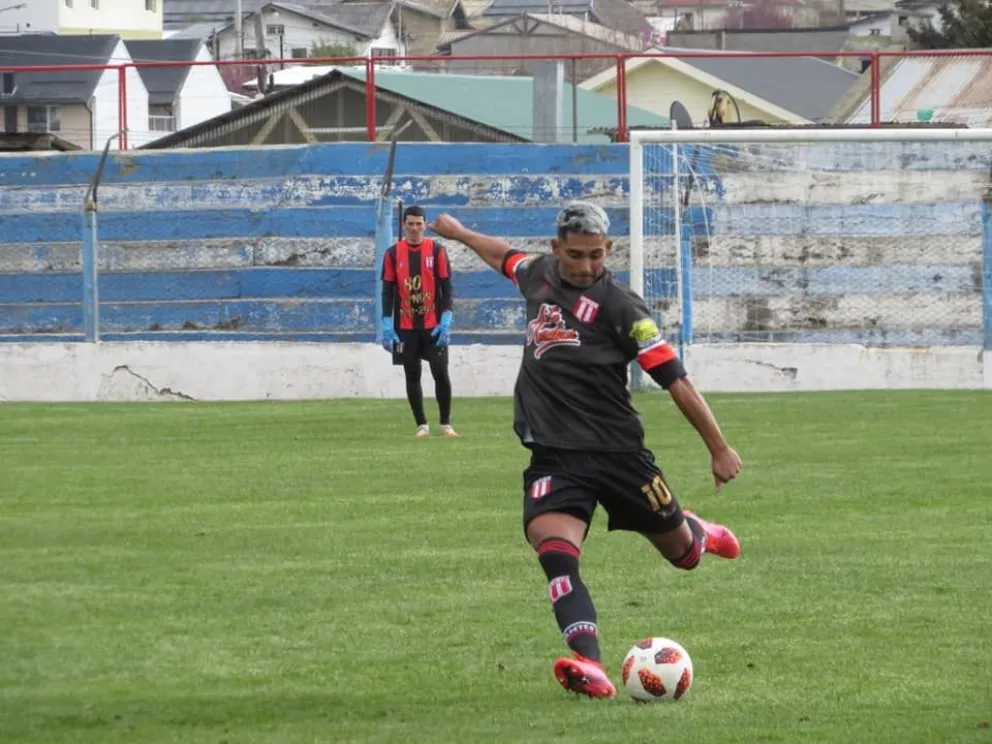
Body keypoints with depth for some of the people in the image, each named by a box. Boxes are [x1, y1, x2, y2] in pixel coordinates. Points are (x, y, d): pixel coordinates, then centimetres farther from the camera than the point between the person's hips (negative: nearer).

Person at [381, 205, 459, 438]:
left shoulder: (437, 250, 1)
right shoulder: (393, 253, 4)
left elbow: (446, 288, 0)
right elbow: (388, 291, 5)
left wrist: (445, 321, -10)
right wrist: (387, 326, -3)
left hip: (433, 325, -1)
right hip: (405, 327, 1)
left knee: (441, 373, -4)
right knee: (412, 375, 3)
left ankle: (446, 424, 7)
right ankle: (421, 425, 10)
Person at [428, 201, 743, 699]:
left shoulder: (620, 307, -9)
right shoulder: (539, 274, 7)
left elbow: (676, 380, -10)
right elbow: (505, 256, 33)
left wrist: (719, 449, -11)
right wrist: (459, 233, 50)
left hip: (617, 451, -3)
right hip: (555, 457, 3)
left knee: (682, 554, 11)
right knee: (554, 549, -25)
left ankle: (695, 534, 51)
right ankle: (589, 667, -38)